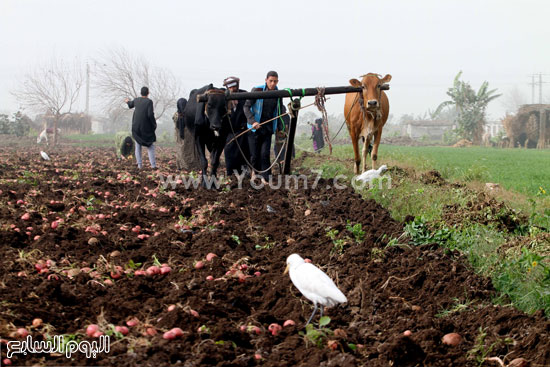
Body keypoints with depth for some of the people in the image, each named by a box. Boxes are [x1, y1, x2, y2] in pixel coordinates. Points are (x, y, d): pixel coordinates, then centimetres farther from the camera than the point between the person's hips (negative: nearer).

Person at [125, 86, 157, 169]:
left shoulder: (136, 100, 2)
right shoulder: (149, 102, -12)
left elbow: (130, 105, 26)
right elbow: (150, 115, -20)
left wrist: (128, 101, 50)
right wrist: (154, 124, -5)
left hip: (136, 127, 3)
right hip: (147, 128, -3)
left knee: (138, 146, 10)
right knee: (150, 146, 5)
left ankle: (139, 165, 5)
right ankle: (153, 165, -4)